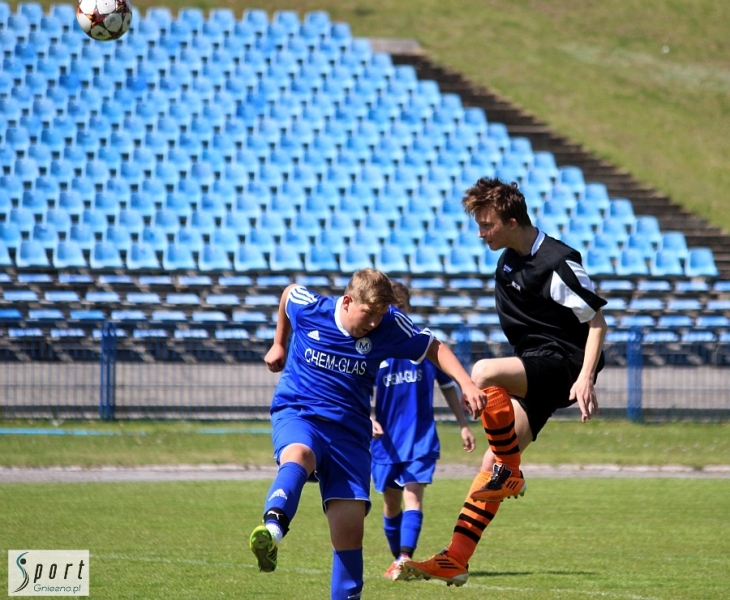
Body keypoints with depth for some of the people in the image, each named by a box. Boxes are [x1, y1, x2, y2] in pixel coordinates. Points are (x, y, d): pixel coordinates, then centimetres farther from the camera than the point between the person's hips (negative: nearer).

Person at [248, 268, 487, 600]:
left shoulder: (389, 326, -5)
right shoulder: (309, 308, -6)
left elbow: (435, 349, 6)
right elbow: (289, 292, 17)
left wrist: (467, 385, -9)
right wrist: (279, 344, 29)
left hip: (349, 429, 3)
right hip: (297, 412, -3)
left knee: (350, 527, -7)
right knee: (298, 455, -40)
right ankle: (272, 528, -67)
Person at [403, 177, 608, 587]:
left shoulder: (557, 264, -16)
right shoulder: (509, 261, 11)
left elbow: (596, 321, -15)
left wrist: (585, 378, -25)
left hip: (563, 363, -9)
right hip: (535, 370, 9)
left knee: (484, 373, -32)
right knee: (493, 465, 1)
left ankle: (511, 474, -17)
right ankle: (455, 561, 1)